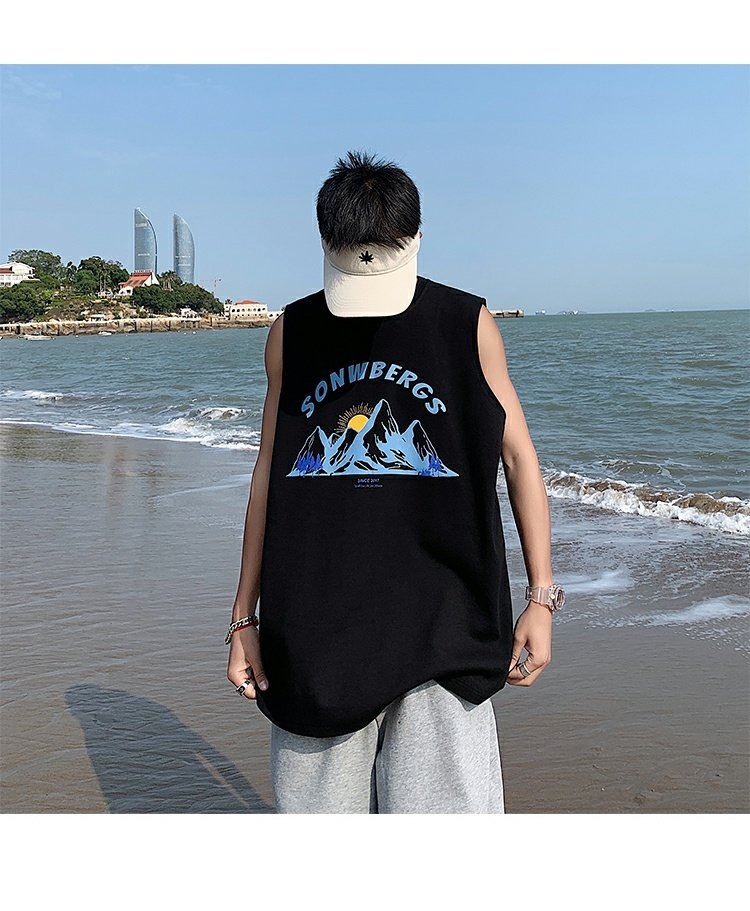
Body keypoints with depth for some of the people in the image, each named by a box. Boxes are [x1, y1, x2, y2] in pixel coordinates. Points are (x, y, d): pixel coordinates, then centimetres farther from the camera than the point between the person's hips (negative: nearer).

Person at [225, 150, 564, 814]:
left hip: (439, 626, -2)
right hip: (316, 627, 2)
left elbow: (517, 454, 6)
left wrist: (542, 597, 1)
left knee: (444, 798, -1)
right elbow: (270, 472, 11)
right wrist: (245, 615, 11)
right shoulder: (292, 334, 7)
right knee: (318, 802, 9)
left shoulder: (468, 325, 1)